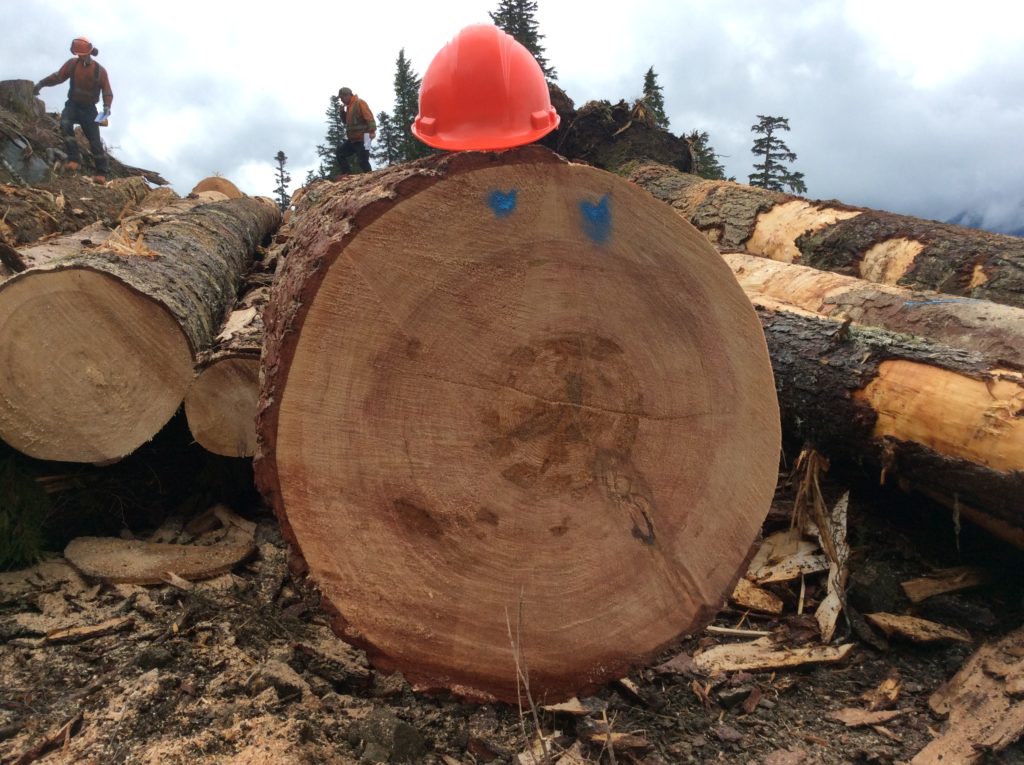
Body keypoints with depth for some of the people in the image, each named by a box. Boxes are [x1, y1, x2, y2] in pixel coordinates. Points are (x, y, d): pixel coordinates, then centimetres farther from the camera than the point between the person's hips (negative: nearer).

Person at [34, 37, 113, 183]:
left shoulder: (100, 71, -8)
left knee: (94, 140, -3)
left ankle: (101, 173, 3)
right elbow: (58, 76, -1)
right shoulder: (72, 64, -2)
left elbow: (107, 92, -10)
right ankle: (74, 160, -29)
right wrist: (42, 83, -15)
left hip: (89, 109, -1)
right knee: (65, 124, -28)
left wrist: (107, 106, -29)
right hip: (73, 105, 1)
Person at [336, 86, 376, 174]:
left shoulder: (360, 103, -9)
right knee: (340, 154, 10)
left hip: (362, 138, -10)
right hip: (352, 139, 10)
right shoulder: (349, 106, 18)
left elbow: (369, 117, -18)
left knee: (362, 160, -11)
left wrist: (372, 131, -28)